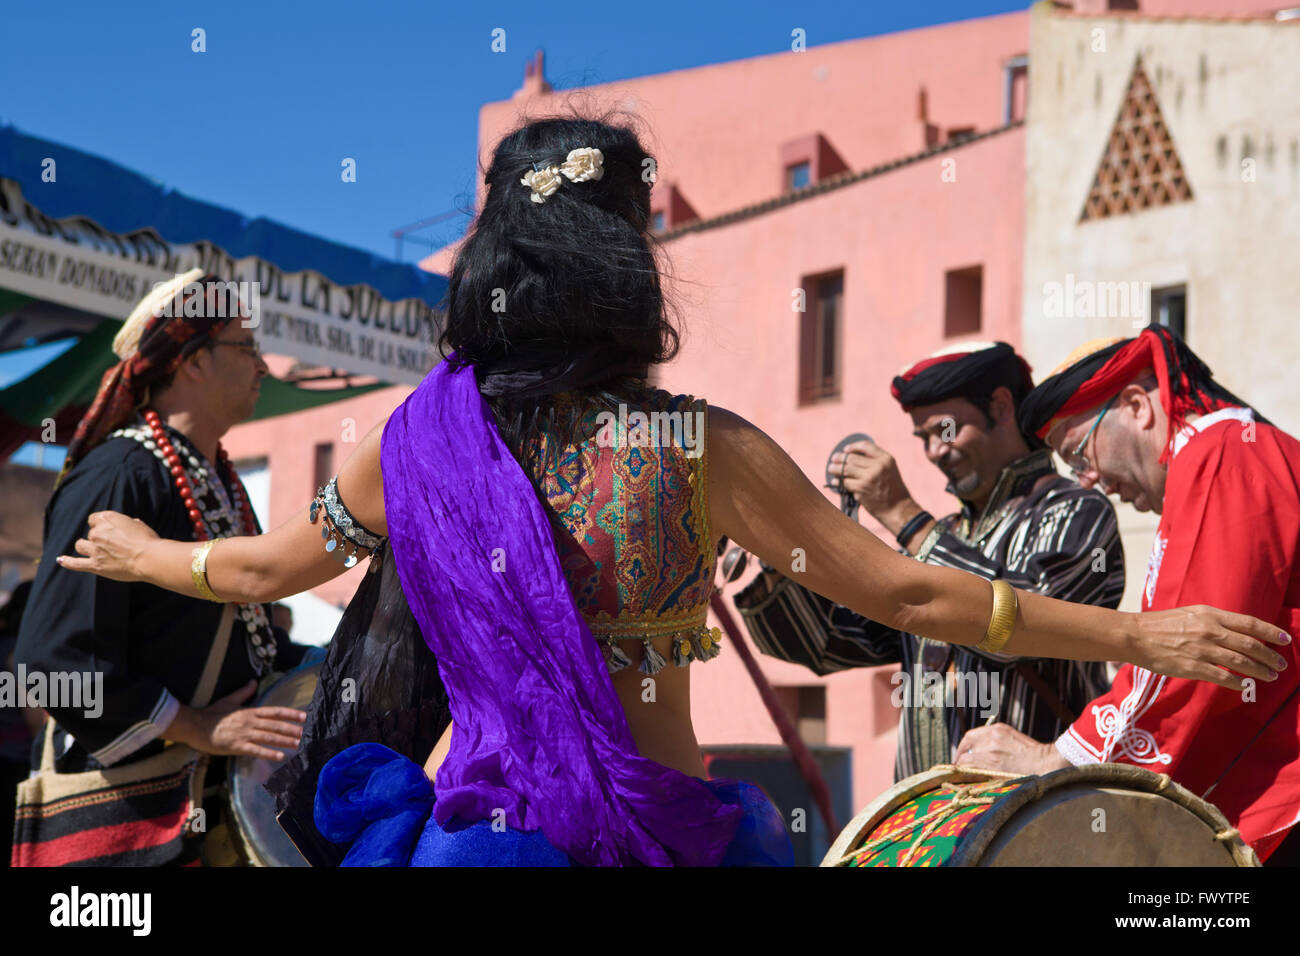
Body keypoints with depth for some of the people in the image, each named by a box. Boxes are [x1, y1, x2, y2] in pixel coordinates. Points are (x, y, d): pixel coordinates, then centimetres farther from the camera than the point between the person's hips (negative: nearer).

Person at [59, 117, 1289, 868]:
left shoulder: (414, 442, -2)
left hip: (472, 819, 2)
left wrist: (137, 553, 36)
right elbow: (905, 593, -9)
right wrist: (1145, 635, -2)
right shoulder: (699, 451, -11)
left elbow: (264, 568, 14)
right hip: (656, 827, -2)